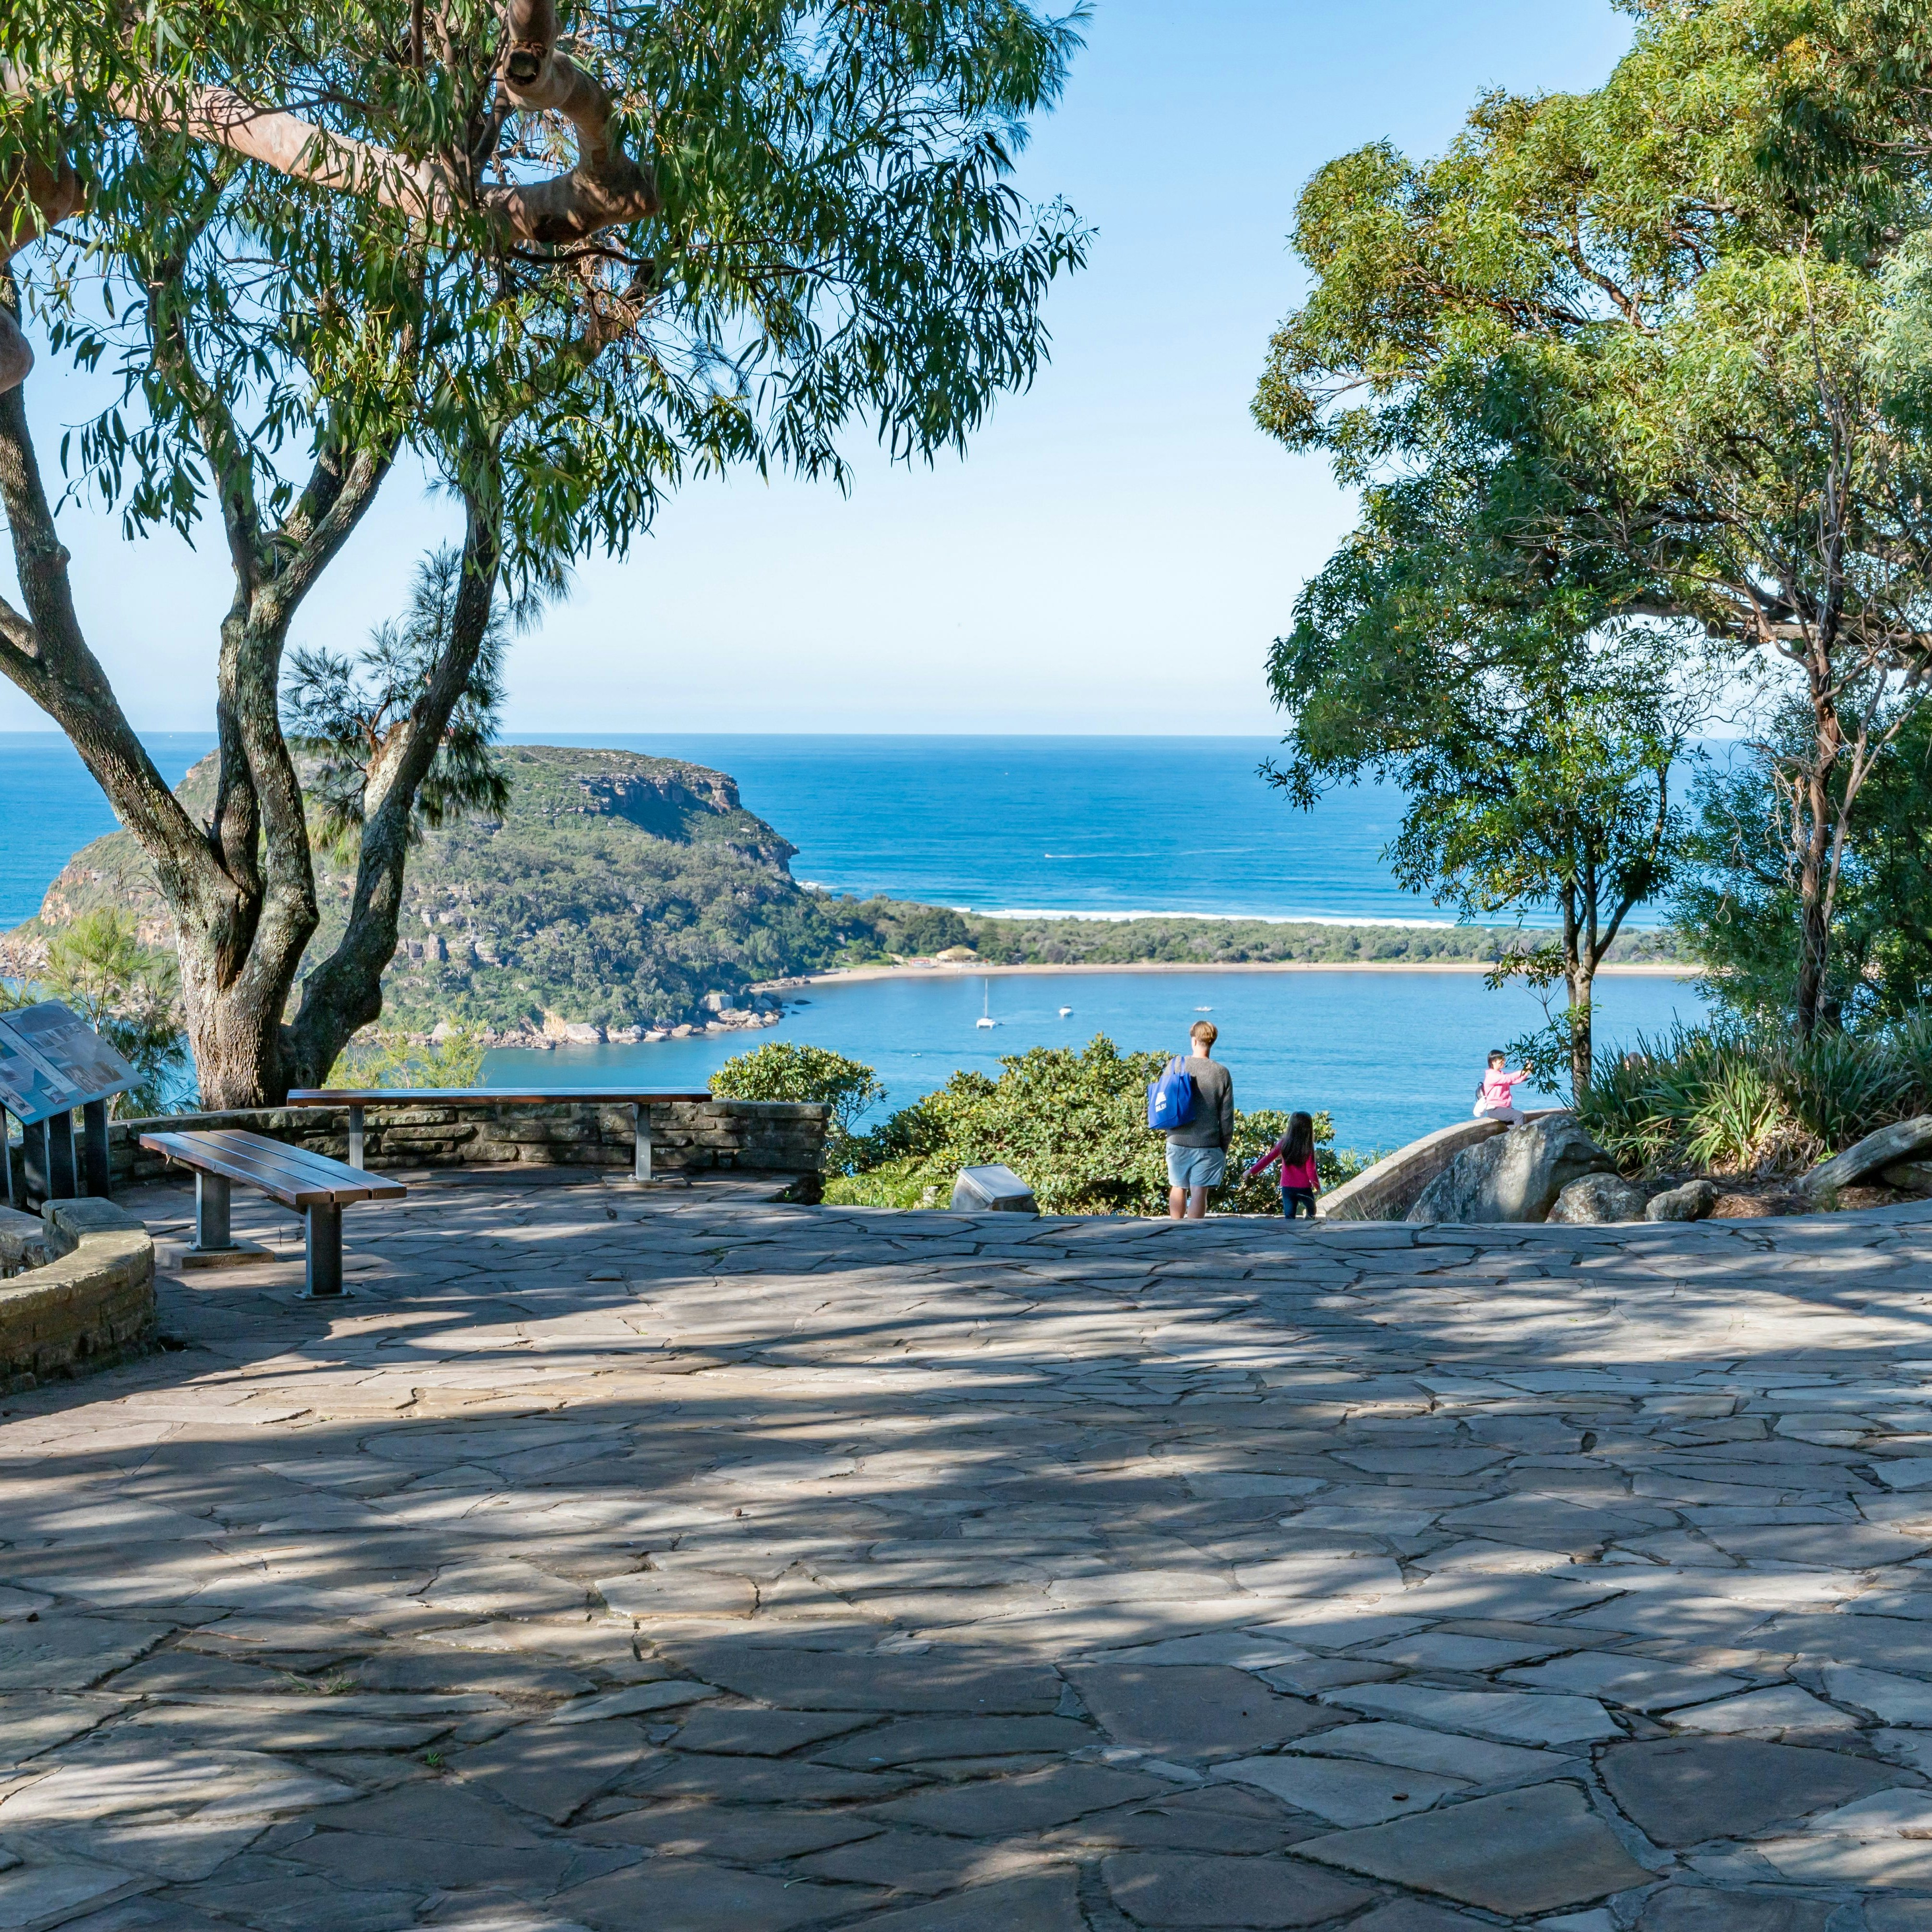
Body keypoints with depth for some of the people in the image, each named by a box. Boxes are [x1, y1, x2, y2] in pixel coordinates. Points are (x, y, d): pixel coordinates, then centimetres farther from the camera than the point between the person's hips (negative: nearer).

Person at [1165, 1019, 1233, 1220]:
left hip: (1177, 1141, 2)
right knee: (1199, 1192, -1)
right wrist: (1224, 1148, 9)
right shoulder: (1222, 1074, -5)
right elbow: (1227, 1117, -2)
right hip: (1208, 1144, -2)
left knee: (1178, 1188, 16)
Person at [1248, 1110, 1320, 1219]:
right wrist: (1317, 1186, 6)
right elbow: (1311, 1170, -9)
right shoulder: (1308, 1148, -11)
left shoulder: (1284, 1144, -3)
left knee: (1289, 1217, 7)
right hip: (1304, 1188, -2)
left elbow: (1268, 1159, 0)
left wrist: (1252, 1171, 9)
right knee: (1311, 1212, 20)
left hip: (1287, 1188, 2)